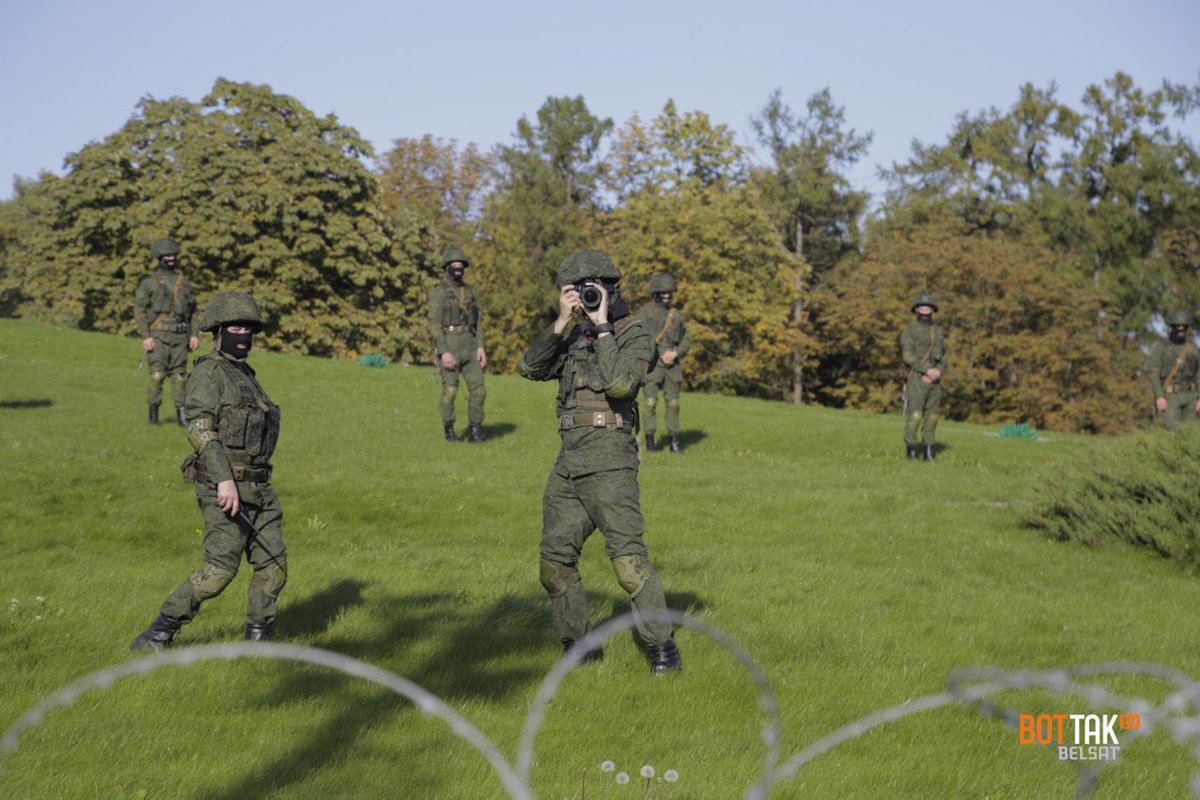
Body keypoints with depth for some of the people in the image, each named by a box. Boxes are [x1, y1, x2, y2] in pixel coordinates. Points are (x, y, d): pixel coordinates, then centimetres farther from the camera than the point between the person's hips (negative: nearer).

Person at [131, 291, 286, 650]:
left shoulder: (243, 374, 19)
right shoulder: (209, 371, -10)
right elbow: (199, 427, -21)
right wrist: (224, 479, -29)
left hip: (257, 489, 9)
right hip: (225, 487, -9)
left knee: (273, 564, 4)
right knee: (219, 570, -10)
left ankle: (258, 639, 13)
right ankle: (159, 633, 2)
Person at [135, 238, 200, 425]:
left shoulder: (183, 281, 12)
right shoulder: (149, 282, -1)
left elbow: (192, 310, 15)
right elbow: (139, 309, -4)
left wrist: (194, 334, 6)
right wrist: (146, 336, -12)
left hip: (179, 336, 4)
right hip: (158, 335, -3)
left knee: (180, 375, 3)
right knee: (157, 375, -9)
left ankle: (181, 412, 8)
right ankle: (153, 411, 3)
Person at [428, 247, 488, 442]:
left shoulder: (469, 291, 15)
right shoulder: (438, 292, -3)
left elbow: (478, 321, 13)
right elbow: (434, 324, -10)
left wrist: (481, 347, 0)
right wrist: (444, 352, -19)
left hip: (469, 345, 5)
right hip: (448, 345, -5)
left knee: (478, 388, -3)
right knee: (450, 390, -6)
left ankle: (474, 431, 6)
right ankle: (449, 431, 9)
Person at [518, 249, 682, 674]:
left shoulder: (635, 335, -2)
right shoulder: (575, 335, 18)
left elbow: (620, 383, -21)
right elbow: (531, 367, 5)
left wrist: (602, 327, -13)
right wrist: (561, 323, -5)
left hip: (608, 460, -7)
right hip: (569, 460, 8)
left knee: (627, 556, -16)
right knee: (555, 560, 9)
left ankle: (662, 645, -10)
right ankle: (576, 646, 21)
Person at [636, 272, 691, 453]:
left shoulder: (676, 314, 11)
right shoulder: (644, 312, -3)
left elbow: (686, 339, 11)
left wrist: (674, 353, -8)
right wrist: (661, 355, -13)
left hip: (672, 365, 4)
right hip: (652, 363, -4)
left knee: (673, 402, 1)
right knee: (650, 401, -7)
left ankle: (674, 440, 7)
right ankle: (649, 439, -1)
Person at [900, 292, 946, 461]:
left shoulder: (938, 330, 12)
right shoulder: (910, 330, -6)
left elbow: (942, 357, 12)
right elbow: (908, 356, -15)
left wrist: (937, 373, -7)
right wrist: (928, 370, -21)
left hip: (934, 380, 5)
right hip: (916, 379, -5)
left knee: (931, 416, 4)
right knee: (915, 416, -11)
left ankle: (929, 452, 10)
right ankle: (912, 451, 0)